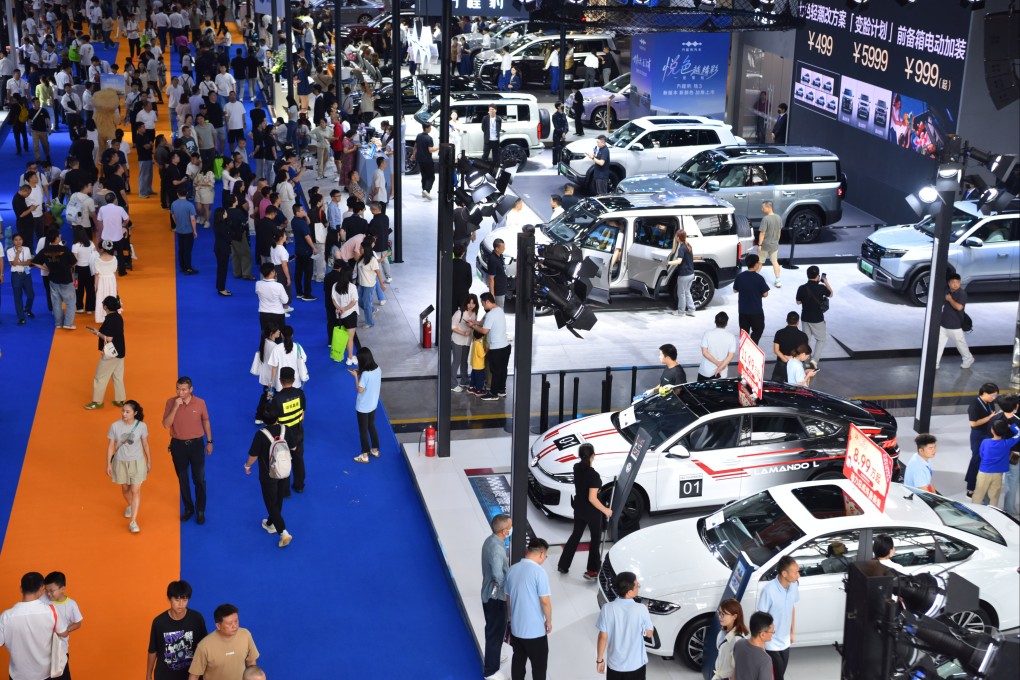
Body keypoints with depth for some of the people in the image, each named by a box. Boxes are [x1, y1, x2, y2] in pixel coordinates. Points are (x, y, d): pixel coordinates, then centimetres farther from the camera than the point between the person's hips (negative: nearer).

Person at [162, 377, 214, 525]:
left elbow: (206, 422, 4)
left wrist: (209, 442, 8)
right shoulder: (171, 402, -11)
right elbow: (166, 425, -17)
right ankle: (188, 508, 31)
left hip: (196, 443, -1)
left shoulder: (200, 403, -10)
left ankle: (200, 511, 20)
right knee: (182, 479, 14)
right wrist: (175, 407, -27)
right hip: (178, 444, 1)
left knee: (199, 479, 6)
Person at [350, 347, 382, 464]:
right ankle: (375, 450, 35)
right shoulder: (378, 369, -5)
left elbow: (360, 390, -20)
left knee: (363, 430, 7)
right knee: (371, 427, 24)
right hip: (373, 405, 7)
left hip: (363, 407, -7)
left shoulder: (365, 374, -28)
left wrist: (356, 376, -13)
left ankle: (365, 456, 17)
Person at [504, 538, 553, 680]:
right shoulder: (539, 572, -19)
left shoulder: (512, 570, 1)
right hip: (535, 630, -6)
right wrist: (549, 621, -2)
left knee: (518, 660, 19)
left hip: (516, 627, 6)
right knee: (539, 663, 10)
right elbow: (545, 601, -18)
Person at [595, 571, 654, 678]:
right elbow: (649, 633, -5)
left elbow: (603, 637, -10)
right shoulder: (641, 609, -20)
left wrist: (599, 659, 4)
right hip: (636, 664, -1)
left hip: (615, 663, 1)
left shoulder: (608, 609, -17)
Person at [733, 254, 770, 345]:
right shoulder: (759, 278, -17)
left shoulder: (739, 276, -5)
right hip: (756, 310, -4)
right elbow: (765, 294, -13)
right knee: (758, 330, 11)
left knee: (744, 332, 15)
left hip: (742, 310, 4)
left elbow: (735, 289, 8)